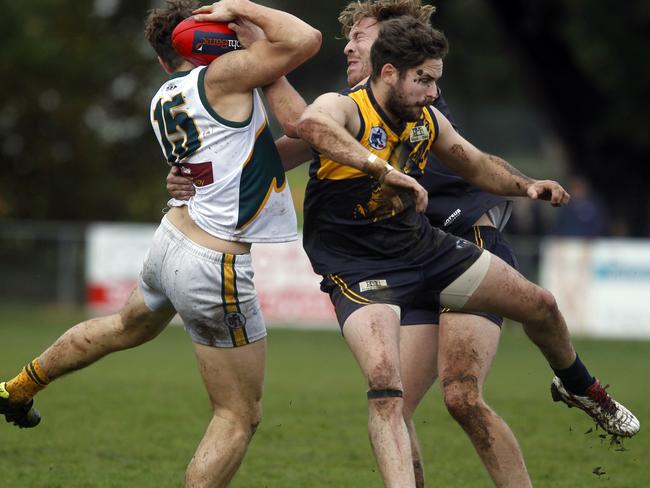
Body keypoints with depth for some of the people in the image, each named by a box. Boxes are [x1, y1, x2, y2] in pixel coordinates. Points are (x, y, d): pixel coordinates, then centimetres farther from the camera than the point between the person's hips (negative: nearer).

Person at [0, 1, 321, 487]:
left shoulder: (162, 101, 6)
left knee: (124, 327, 38)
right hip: (215, 271, -8)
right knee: (240, 417, 0)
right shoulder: (221, 76, -16)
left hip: (173, 240, 8)